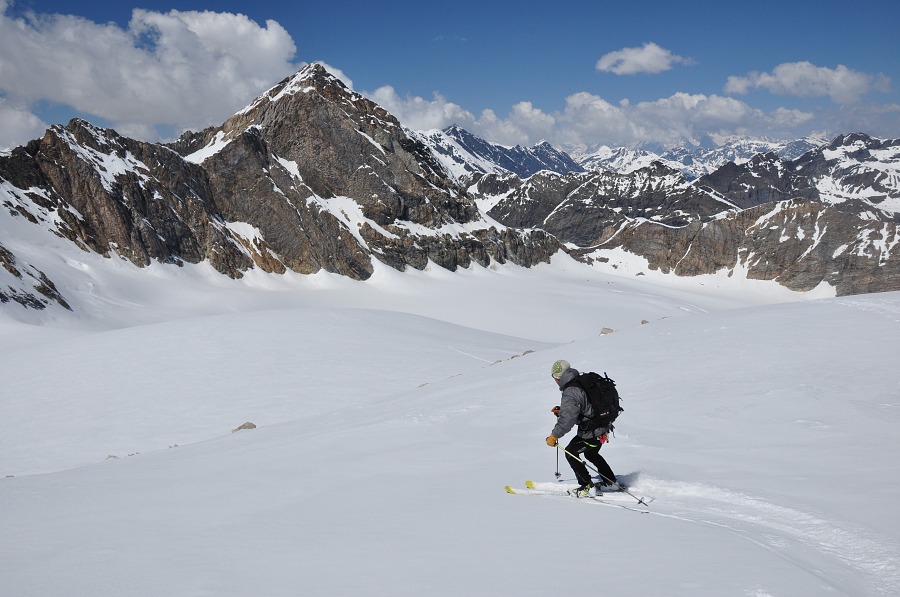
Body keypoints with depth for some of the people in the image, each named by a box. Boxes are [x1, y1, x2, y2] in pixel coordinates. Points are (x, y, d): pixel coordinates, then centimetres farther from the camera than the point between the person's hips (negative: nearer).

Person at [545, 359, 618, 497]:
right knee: (591, 454, 31)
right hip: (603, 427, 9)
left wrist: (554, 436, -24)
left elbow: (567, 419, -32)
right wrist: (561, 411, 15)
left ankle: (587, 486, 11)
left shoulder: (570, 393, -25)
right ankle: (611, 481, 41)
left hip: (591, 433, -9)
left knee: (570, 452, 8)